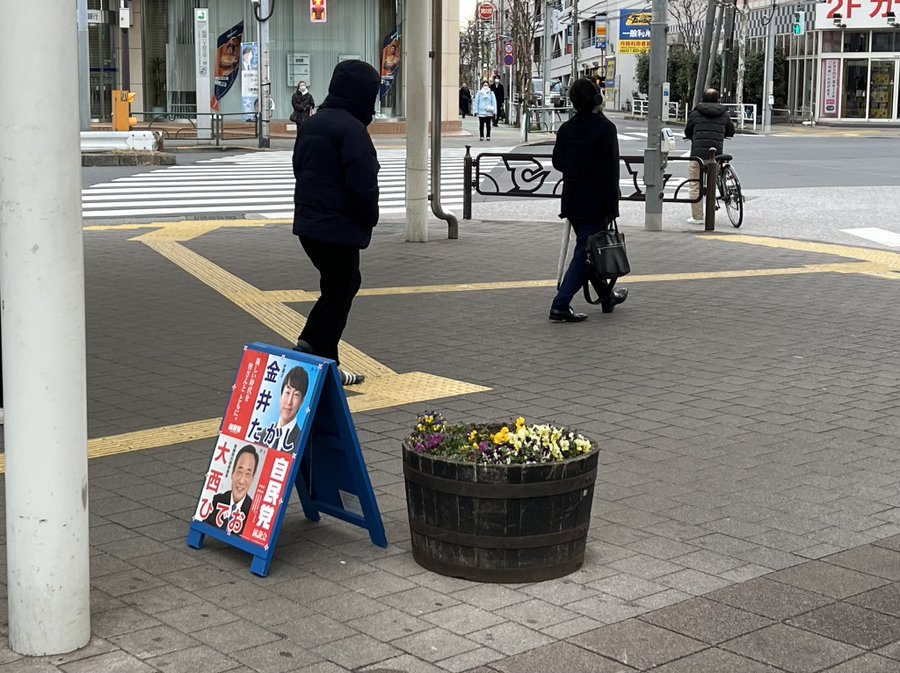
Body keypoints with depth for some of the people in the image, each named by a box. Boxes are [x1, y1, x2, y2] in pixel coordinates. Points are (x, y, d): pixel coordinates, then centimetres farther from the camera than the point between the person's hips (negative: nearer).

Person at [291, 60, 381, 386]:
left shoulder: (311, 124, 11)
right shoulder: (352, 129, -19)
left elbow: (300, 168, 20)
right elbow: (363, 184, -23)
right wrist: (369, 219, -7)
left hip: (308, 222, 9)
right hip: (339, 227, -9)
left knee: (345, 282, 23)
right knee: (338, 292, 4)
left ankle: (307, 343, 15)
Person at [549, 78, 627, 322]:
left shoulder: (566, 128, 5)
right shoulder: (605, 128, -14)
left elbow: (557, 162, 16)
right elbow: (610, 171, -16)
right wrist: (612, 208, -14)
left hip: (572, 200, 7)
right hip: (594, 203, -7)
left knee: (589, 249, 19)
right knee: (585, 252, -4)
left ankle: (606, 296, 34)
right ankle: (561, 305, -11)